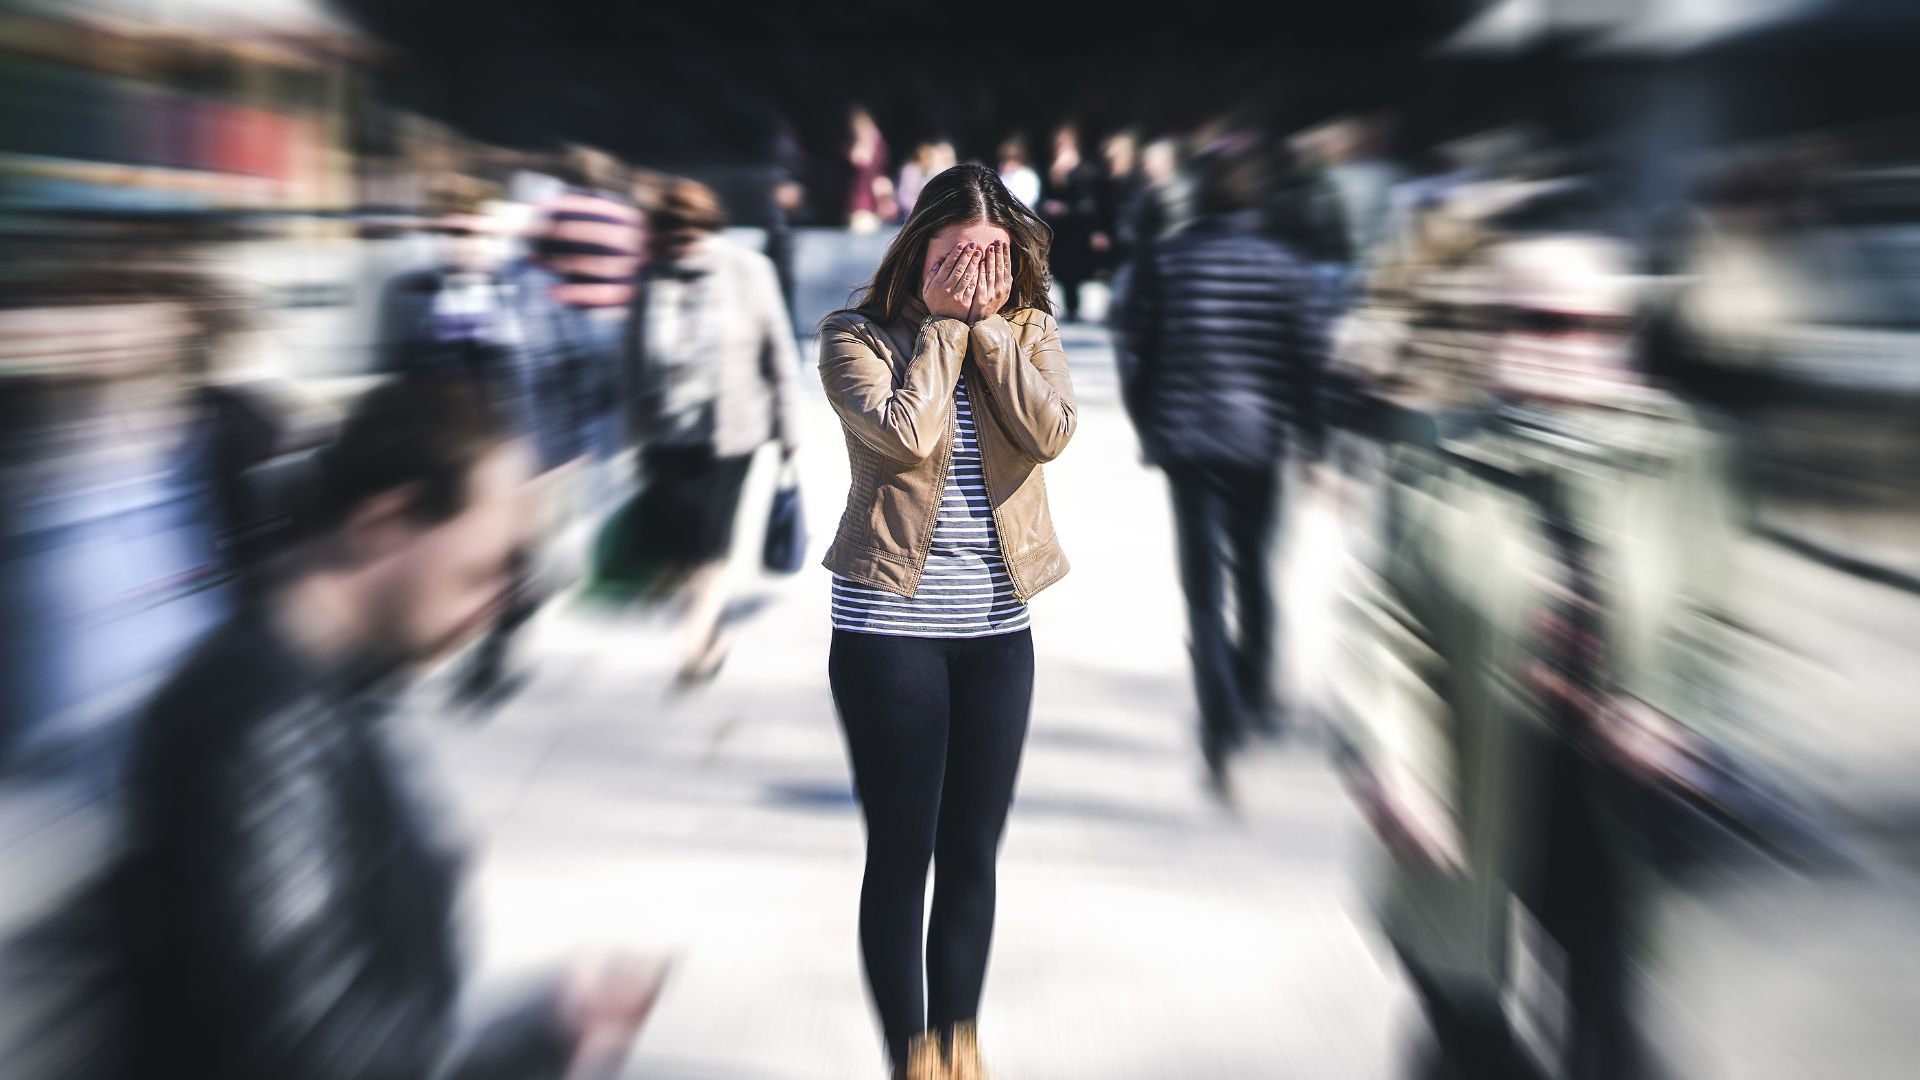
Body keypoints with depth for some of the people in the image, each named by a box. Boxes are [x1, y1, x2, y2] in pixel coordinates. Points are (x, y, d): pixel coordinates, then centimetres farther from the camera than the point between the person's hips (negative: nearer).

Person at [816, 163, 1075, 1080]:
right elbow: (905, 433, -21)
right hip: (889, 628, -3)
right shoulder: (858, 338, -4)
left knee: (973, 853, 11)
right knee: (901, 852, 3)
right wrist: (942, 323, -12)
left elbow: (1051, 431, -12)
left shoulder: (1028, 333, 6)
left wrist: (988, 324, -11)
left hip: (998, 629, 4)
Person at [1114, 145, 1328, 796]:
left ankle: (1223, 724, -14)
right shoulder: (1281, 265, -1)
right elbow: (1309, 357, -2)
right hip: (1260, 439, 1)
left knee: (1204, 583, -1)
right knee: (1252, 570, 19)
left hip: (1187, 441, -1)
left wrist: (1149, 429, 11)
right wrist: (1311, 437, 6)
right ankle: (1256, 694, 32)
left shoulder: (1164, 260, 0)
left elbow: (1135, 352, 0)